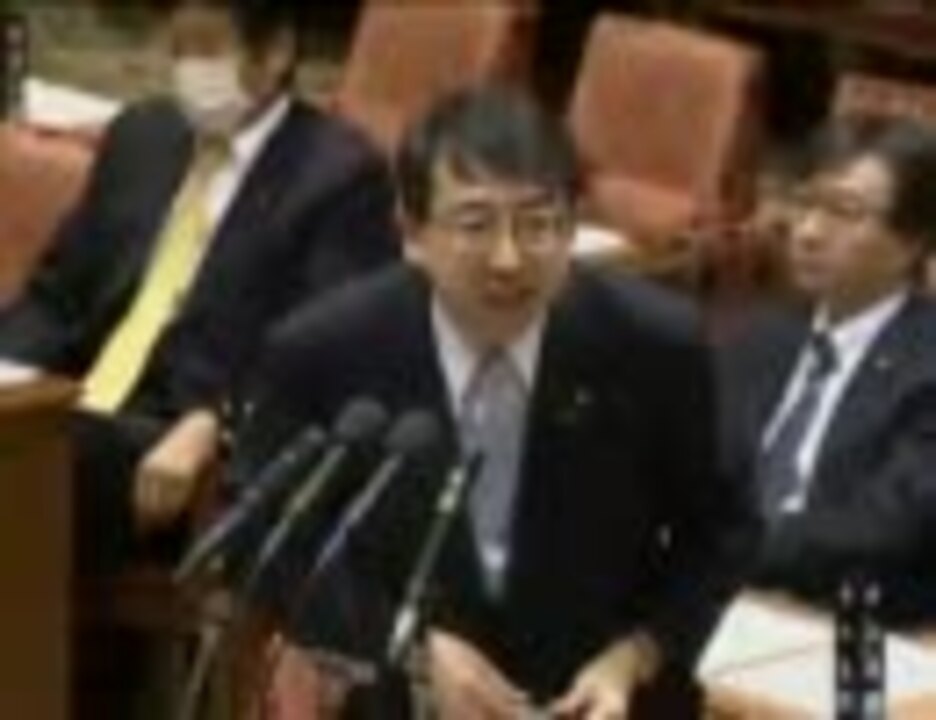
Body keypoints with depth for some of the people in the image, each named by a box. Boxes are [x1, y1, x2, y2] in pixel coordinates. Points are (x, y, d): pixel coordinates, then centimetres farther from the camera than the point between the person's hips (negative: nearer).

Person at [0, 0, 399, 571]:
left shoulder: (340, 174, -1)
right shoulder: (141, 136, 20)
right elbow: (57, 298, 21)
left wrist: (208, 428, -25)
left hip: (216, 452, -6)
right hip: (76, 420, 6)